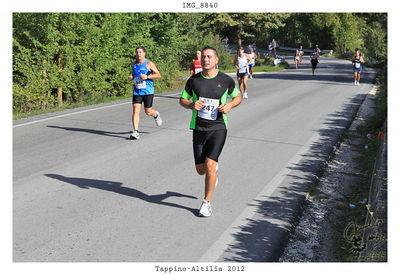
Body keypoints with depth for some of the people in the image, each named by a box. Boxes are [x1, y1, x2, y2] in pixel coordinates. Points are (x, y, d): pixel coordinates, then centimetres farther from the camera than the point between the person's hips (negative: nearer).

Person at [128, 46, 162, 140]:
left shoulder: (149, 63, -5)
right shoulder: (134, 64, 11)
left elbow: (158, 75, -8)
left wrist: (147, 77, -20)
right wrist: (131, 77, 3)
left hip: (148, 91, -4)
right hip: (137, 91, 4)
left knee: (148, 111, 2)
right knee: (136, 110, -9)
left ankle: (156, 115, 39)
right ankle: (135, 132, -10)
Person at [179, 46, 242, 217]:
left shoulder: (226, 80, -3)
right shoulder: (193, 80, 0)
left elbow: (238, 97, 12)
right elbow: (182, 100, 10)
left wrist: (230, 105, -10)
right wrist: (192, 105, -13)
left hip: (218, 128, -2)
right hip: (199, 128, 3)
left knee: (209, 165, -15)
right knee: (201, 170, 8)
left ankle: (207, 203, 3)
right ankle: (214, 168, 46)